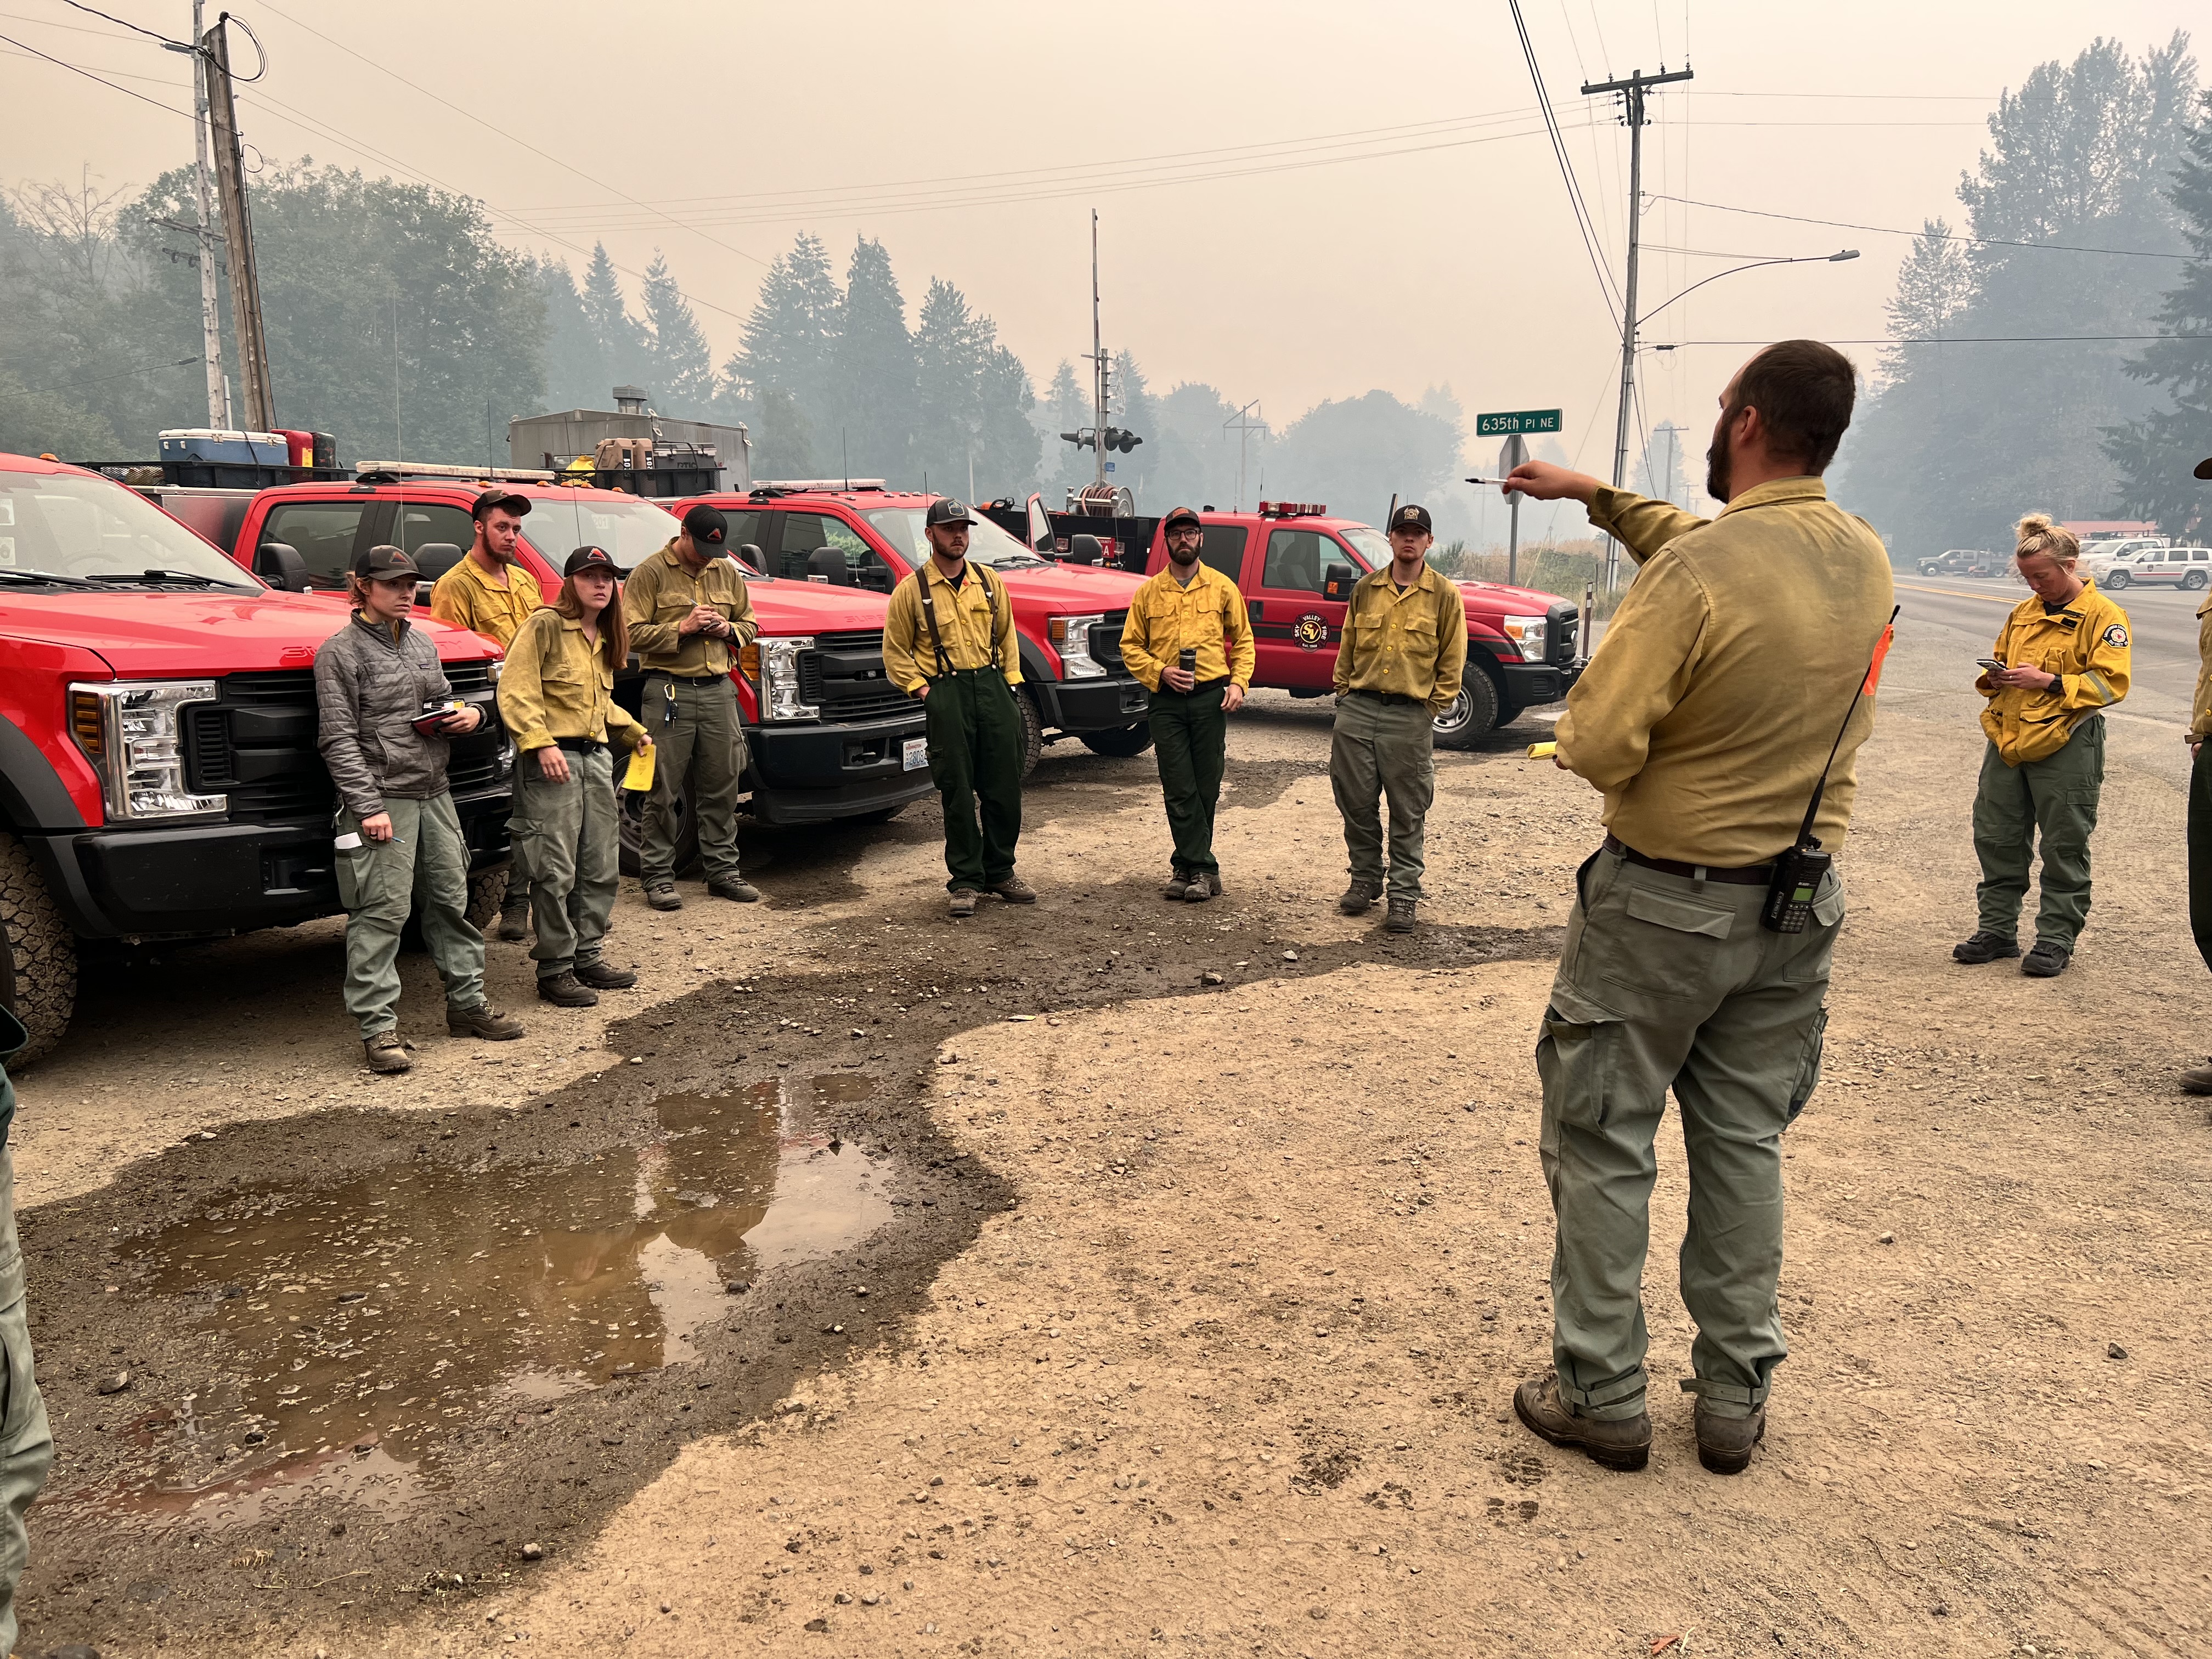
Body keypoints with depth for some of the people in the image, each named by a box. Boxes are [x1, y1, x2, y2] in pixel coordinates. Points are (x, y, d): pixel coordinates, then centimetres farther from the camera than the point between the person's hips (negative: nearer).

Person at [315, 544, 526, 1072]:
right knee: (382, 911, -7)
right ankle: (378, 1028, -2)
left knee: (452, 899, 12)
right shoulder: (340, 651, -5)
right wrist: (368, 806, -17)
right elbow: (339, 739, -10)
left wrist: (470, 715, 2)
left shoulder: (422, 643, 15)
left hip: (435, 794, 7)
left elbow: (444, 700, 27)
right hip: (383, 797, -7)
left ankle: (467, 1003, 24)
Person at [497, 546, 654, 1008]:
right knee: (557, 871, -6)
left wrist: (634, 732, 23)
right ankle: (554, 971, 2)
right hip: (552, 759, -8)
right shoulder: (545, 626, -6)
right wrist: (541, 742, -22)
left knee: (601, 866, 10)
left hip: (596, 757, 8)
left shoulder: (604, 638, 19)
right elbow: (515, 690, -14)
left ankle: (587, 956, 22)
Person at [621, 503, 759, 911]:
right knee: (663, 790, -1)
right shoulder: (650, 574, -2)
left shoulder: (727, 573, 14)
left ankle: (723, 869, 18)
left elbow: (750, 624, 22)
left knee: (722, 786, 8)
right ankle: (657, 876, 7)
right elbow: (631, 633, -8)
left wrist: (728, 630, 0)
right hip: (669, 691, -5)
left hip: (718, 690, 5)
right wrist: (681, 628, -16)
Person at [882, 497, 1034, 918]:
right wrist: (922, 690, -7)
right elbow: (895, 652, 3)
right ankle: (965, 881, 8)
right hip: (945, 692, -3)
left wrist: (1011, 680, 8)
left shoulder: (989, 581, 12)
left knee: (1004, 786, 5)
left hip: (993, 685, 4)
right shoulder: (912, 590, 1)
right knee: (957, 793, -1)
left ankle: (1000, 872, 20)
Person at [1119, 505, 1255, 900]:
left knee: (1206, 788, 2)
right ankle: (1203, 869, 3)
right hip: (1166, 701, 0)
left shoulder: (1222, 587, 7)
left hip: (1211, 697, 0)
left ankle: (1187, 865, 12)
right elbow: (1130, 646, 9)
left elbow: (1243, 641, 11)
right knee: (1179, 790, -3)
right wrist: (1160, 672, -8)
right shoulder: (1149, 591, 8)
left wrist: (1238, 683, -4)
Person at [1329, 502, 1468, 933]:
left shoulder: (1444, 596, 2)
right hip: (1357, 710, 3)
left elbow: (1452, 661, 3)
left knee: (1407, 813, 1)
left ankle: (1404, 894, 10)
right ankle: (1365, 879, 23)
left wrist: (1433, 707, -2)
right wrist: (1344, 691, 9)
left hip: (1411, 717, -3)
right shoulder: (1366, 589, 11)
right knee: (1355, 802, 7)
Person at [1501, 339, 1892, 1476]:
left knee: (1603, 1147, 8)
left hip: (1661, 902, -6)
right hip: (1800, 908, 7)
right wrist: (1594, 495, 23)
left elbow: (1597, 748, -24)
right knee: (1744, 1146, 17)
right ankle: (1734, 1400, 27)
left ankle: (1601, 1397, 18)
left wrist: (1582, 727, 0)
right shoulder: (1866, 562, 1)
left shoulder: (1694, 570, -23)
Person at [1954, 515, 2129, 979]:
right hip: (2007, 743, 6)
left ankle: (2056, 940, 11)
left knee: (2064, 848, 2)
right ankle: (1997, 930, 21)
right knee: (1996, 839, 9)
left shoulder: (2102, 615, -4)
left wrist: (2049, 681, -21)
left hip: (2065, 748, -6)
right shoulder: (2023, 613, 15)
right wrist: (1995, 677, 4)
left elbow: (2111, 682, -12)